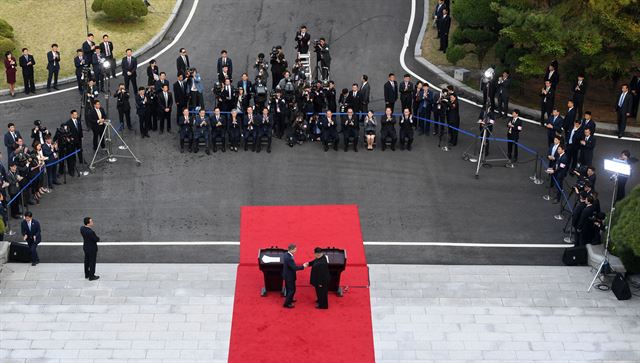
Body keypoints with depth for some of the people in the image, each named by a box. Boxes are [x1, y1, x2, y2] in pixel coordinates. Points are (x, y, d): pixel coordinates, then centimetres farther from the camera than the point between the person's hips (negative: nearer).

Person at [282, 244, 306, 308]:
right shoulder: (289, 258, -32)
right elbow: (294, 268, -30)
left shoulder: (286, 254, -2)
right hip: (289, 276, -9)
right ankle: (287, 303, 12)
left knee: (288, 288, 25)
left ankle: (289, 299, 43)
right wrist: (303, 266, -19)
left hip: (287, 275, 9)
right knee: (292, 290, 4)